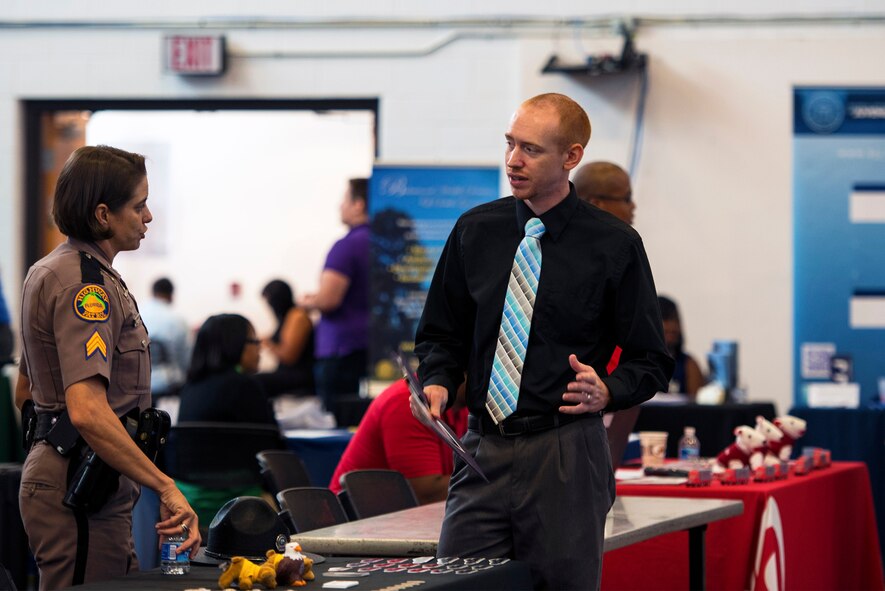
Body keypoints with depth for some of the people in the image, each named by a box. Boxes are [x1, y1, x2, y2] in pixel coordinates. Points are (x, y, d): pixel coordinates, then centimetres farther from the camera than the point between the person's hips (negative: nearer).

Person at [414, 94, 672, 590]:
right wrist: (438, 383, -3)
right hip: (482, 450, 3)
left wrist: (607, 392, -18)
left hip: (565, 455, -3)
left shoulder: (615, 246, -1)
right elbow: (441, 334, 18)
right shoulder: (475, 231, 9)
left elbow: (651, 361, 2)